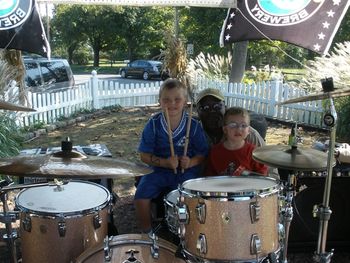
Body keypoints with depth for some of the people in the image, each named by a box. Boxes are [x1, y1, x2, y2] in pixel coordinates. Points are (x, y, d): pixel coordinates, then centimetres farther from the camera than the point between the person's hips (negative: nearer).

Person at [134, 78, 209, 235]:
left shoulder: (194, 126, -7)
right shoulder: (153, 125, -7)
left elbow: (202, 153, 2)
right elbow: (144, 155, -5)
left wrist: (191, 162, -19)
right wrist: (165, 162, -20)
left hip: (186, 171, 0)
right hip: (158, 170, 1)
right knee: (141, 196, -18)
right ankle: (147, 233, 11)